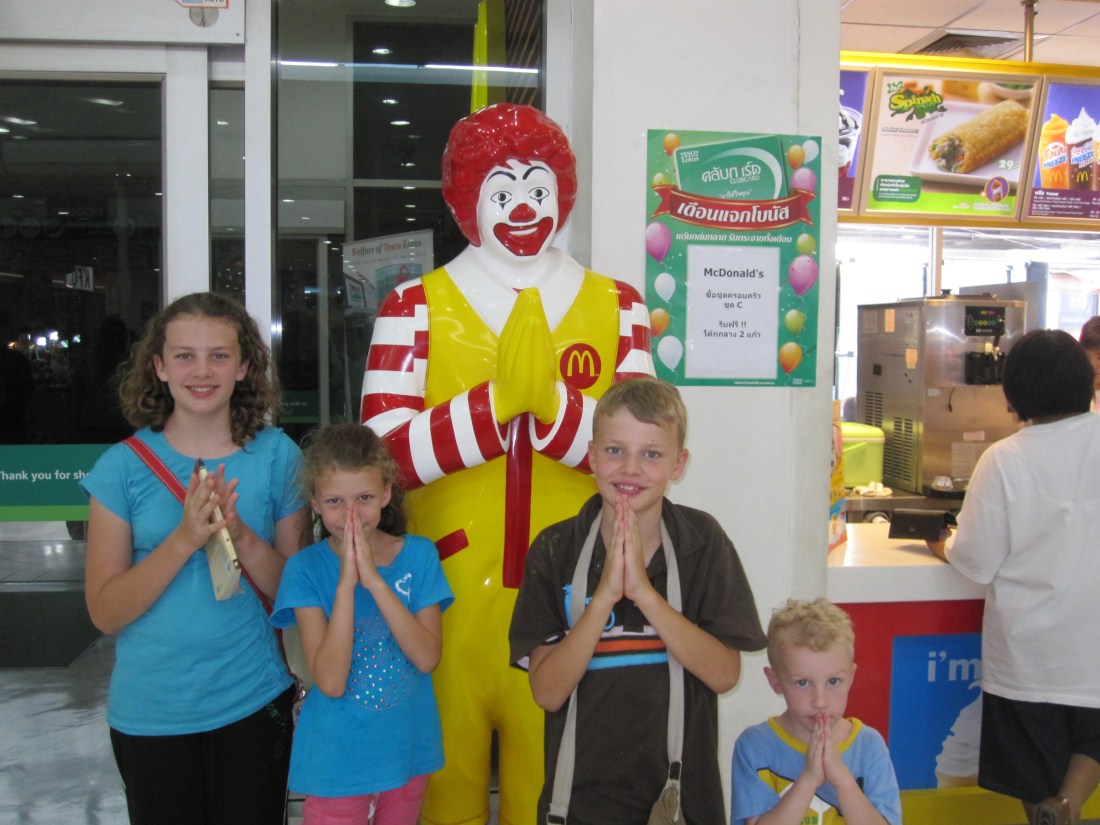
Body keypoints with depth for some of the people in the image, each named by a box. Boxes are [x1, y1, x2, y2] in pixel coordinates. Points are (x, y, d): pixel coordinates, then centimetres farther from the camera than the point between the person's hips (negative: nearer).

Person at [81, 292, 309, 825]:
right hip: (150, 712, 0)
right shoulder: (123, 466, -6)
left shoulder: (277, 456, -4)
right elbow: (105, 612, -8)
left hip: (253, 701, 0)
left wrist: (240, 536, -21)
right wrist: (184, 539, -22)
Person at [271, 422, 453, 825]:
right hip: (337, 761, -2)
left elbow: (427, 657, -16)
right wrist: (346, 582, -26)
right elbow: (330, 681, -20)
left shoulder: (419, 555, -7)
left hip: (407, 750, 2)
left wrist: (374, 580, -23)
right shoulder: (306, 568, -12)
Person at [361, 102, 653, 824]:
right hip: (448, 595, 0)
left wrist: (550, 400, -21)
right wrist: (498, 400, -21)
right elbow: (383, 452, -11)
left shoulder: (616, 305, 5)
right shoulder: (418, 305, 1)